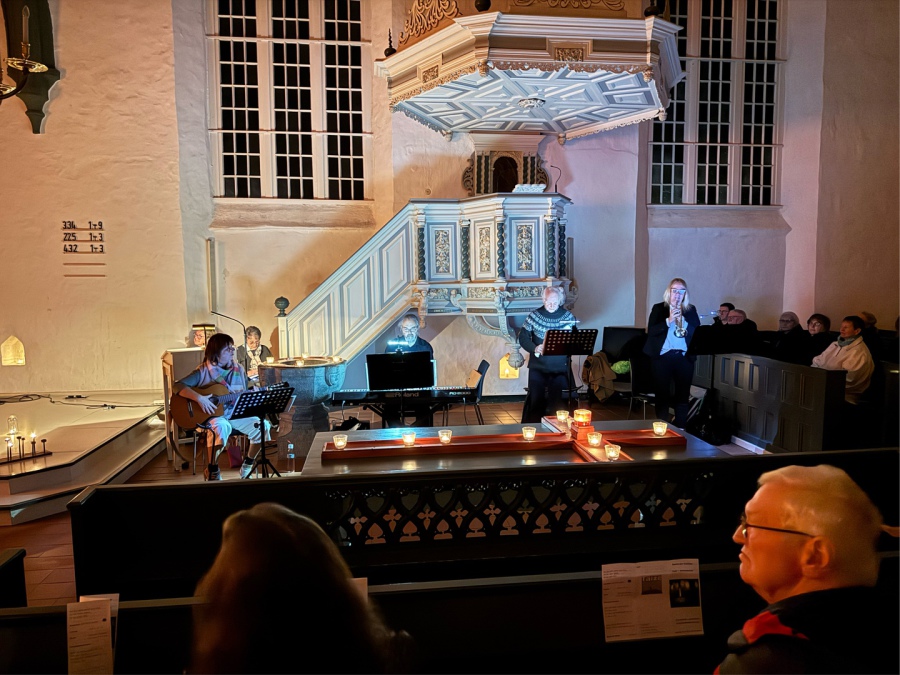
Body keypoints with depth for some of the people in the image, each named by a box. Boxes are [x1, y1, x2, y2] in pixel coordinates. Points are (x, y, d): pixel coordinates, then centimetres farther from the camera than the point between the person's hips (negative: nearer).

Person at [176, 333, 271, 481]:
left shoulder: (238, 370, 7)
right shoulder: (204, 371, -7)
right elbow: (178, 386, -16)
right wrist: (199, 398, -28)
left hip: (236, 413, 5)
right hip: (211, 414, -5)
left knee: (263, 425, -14)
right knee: (221, 426, -38)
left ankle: (248, 465, 8)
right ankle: (212, 470, -15)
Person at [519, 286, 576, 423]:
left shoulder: (568, 317, -1)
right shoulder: (534, 316, -2)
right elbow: (523, 337, 0)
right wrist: (535, 348, -18)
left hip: (560, 368, 0)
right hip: (538, 367, 0)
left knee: (559, 402, -1)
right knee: (536, 401, 0)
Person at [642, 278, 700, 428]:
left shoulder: (691, 310, 10)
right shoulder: (658, 308, 4)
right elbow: (650, 331, -6)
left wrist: (683, 321, -14)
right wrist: (668, 321, -18)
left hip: (684, 358, 2)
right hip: (662, 357, -2)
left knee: (683, 395, 4)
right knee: (661, 395, 2)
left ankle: (681, 429, 12)